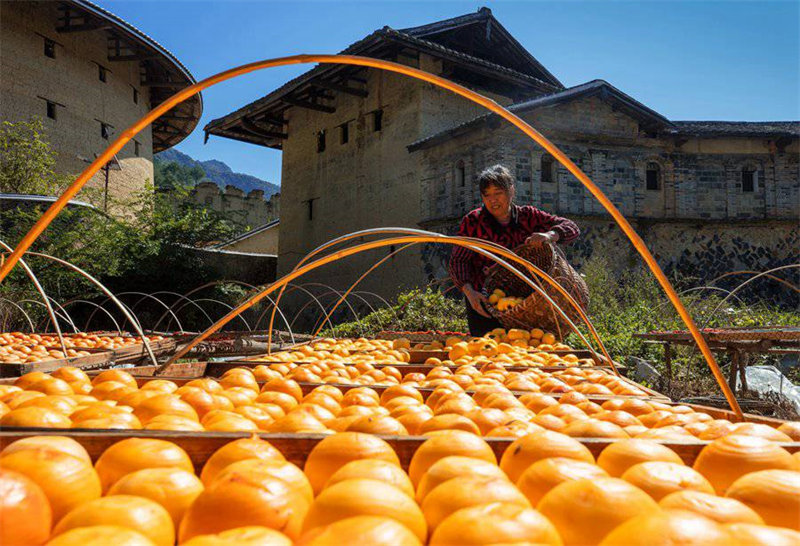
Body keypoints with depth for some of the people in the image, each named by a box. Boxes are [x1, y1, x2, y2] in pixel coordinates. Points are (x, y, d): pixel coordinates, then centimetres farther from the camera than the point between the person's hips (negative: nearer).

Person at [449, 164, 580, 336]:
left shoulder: (528, 216, 4)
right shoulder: (472, 222, -2)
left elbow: (571, 228, -3)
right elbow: (458, 261, -7)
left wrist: (549, 236, -26)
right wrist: (469, 292, -24)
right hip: (484, 302, -2)